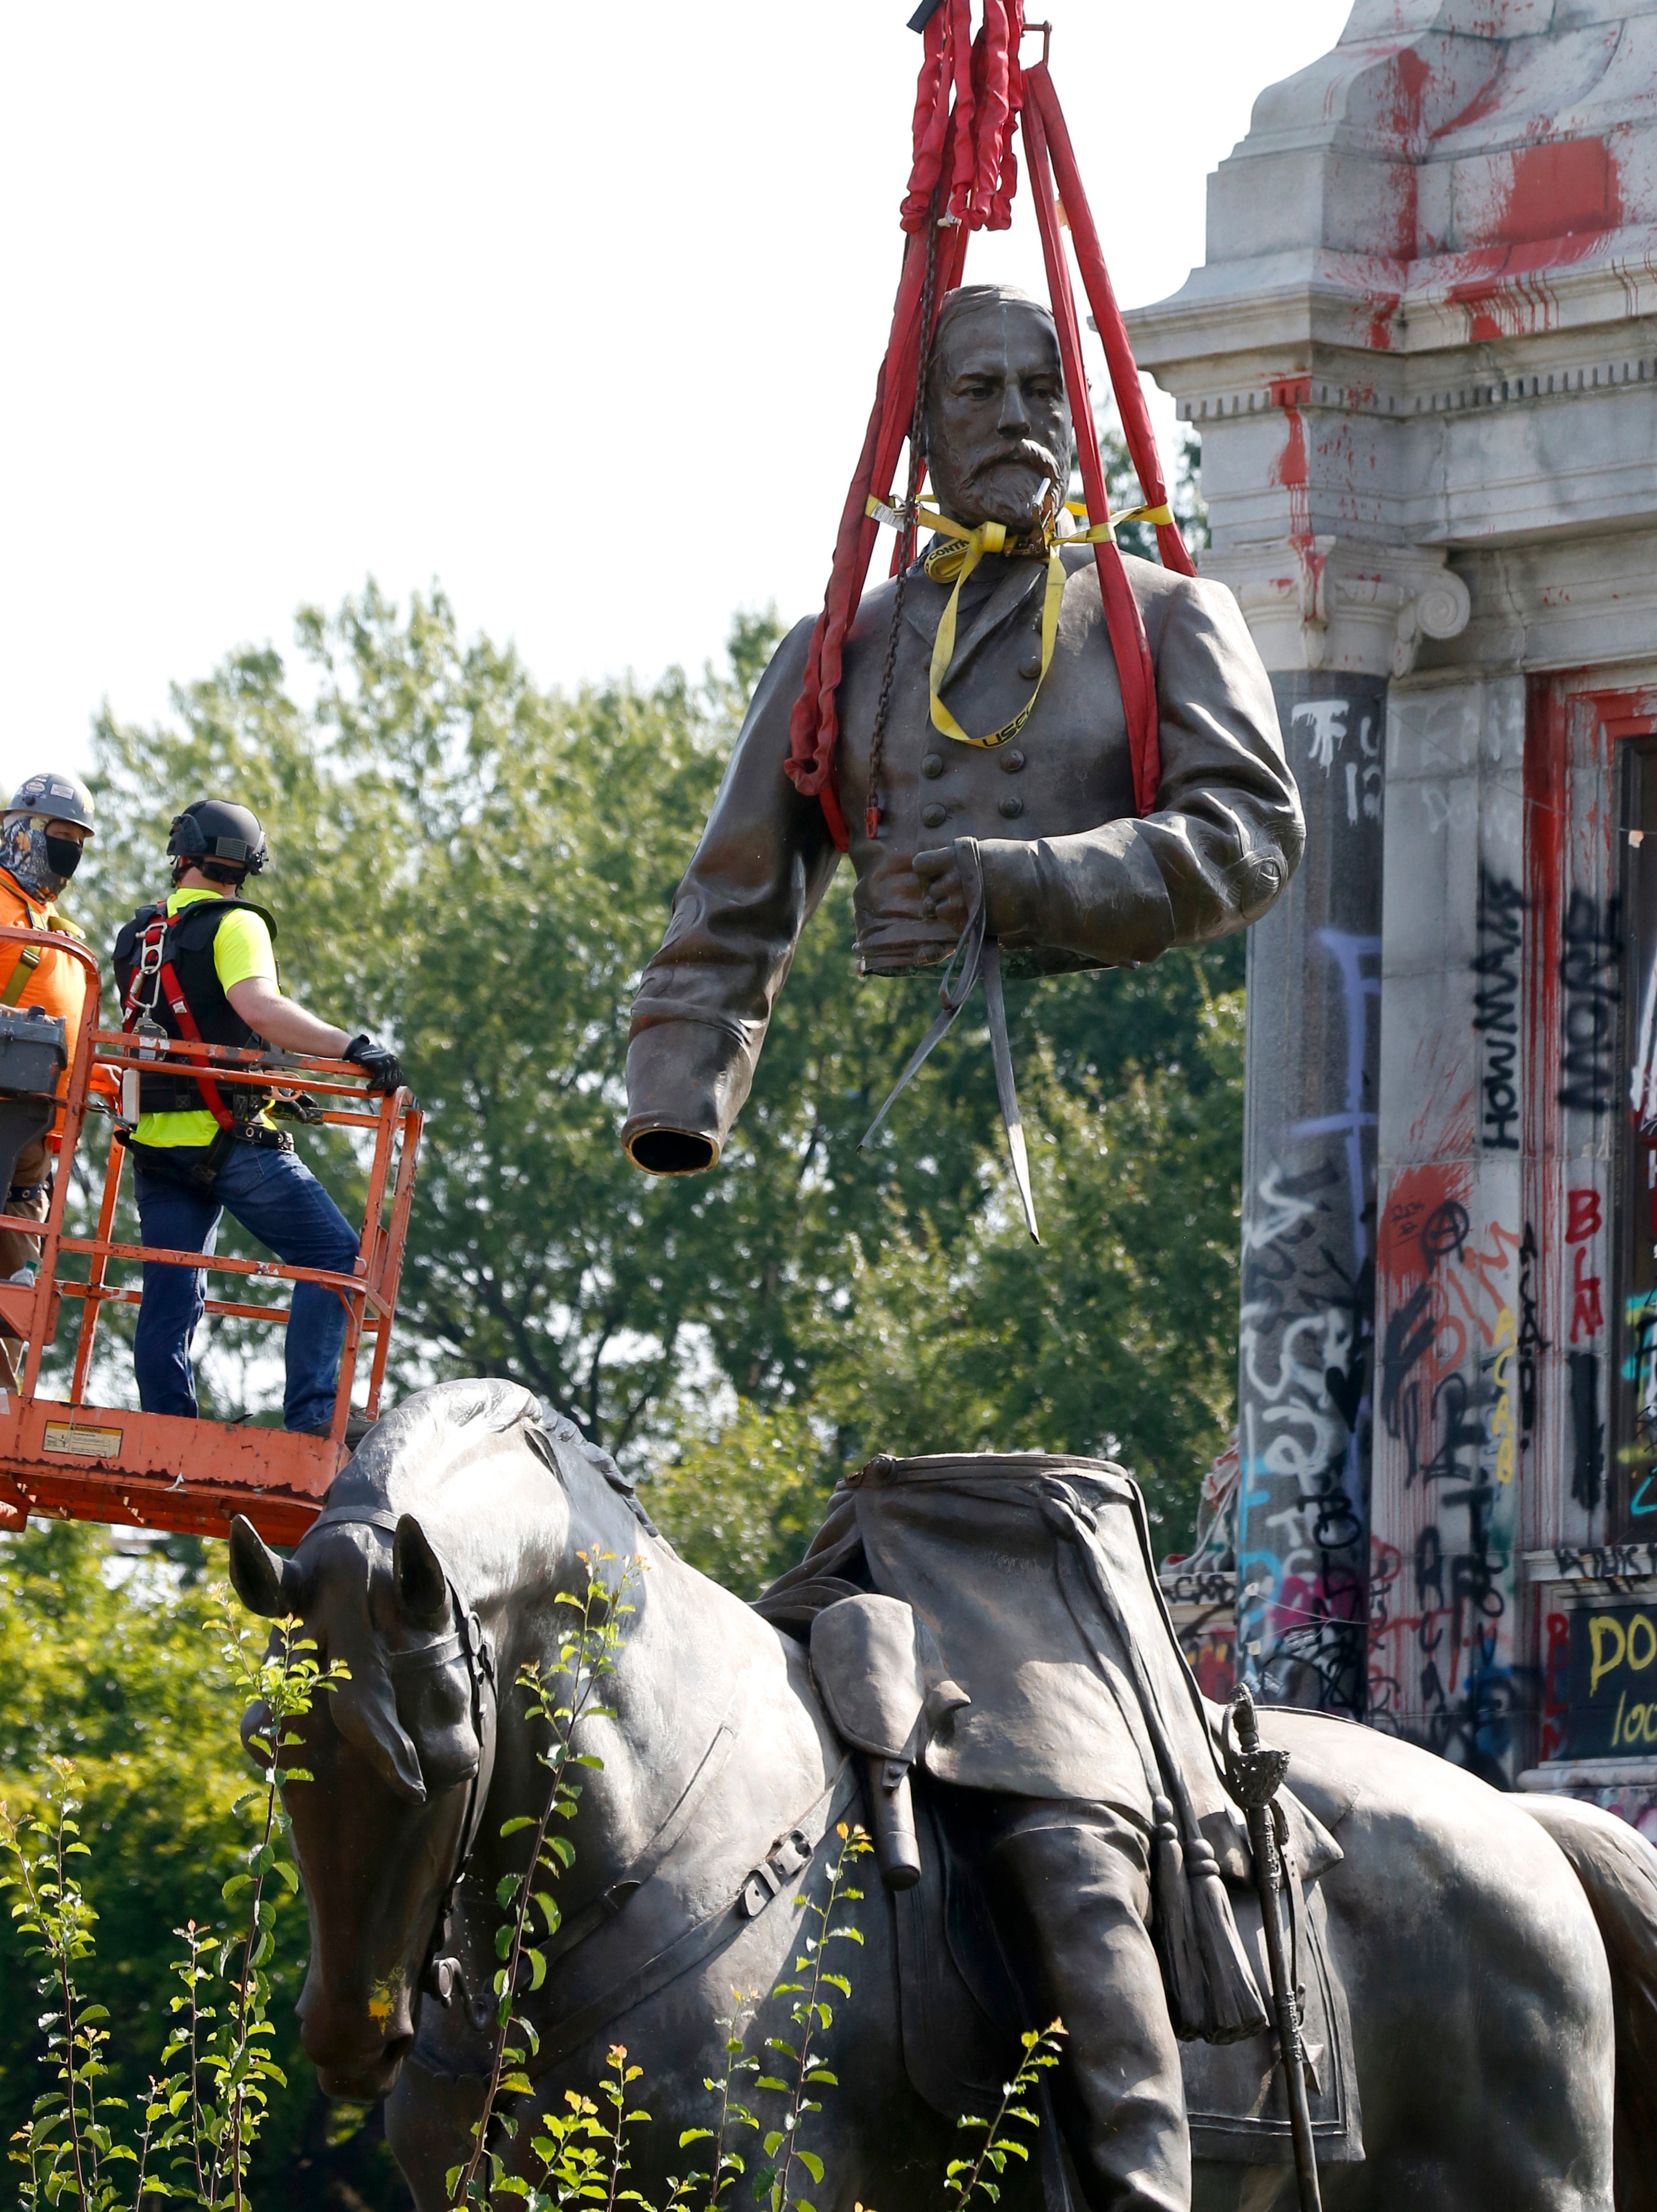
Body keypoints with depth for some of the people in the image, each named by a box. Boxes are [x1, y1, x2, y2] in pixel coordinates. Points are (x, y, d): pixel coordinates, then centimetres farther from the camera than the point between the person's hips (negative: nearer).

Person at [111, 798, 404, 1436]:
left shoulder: (136, 937, 14)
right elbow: (258, 1006, -25)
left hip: (157, 1141, 7)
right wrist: (353, 1048, -29)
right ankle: (313, 1413, -19)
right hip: (231, 1140, -7)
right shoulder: (234, 926, -7)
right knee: (335, 1256, -5)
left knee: (170, 1298, 7)